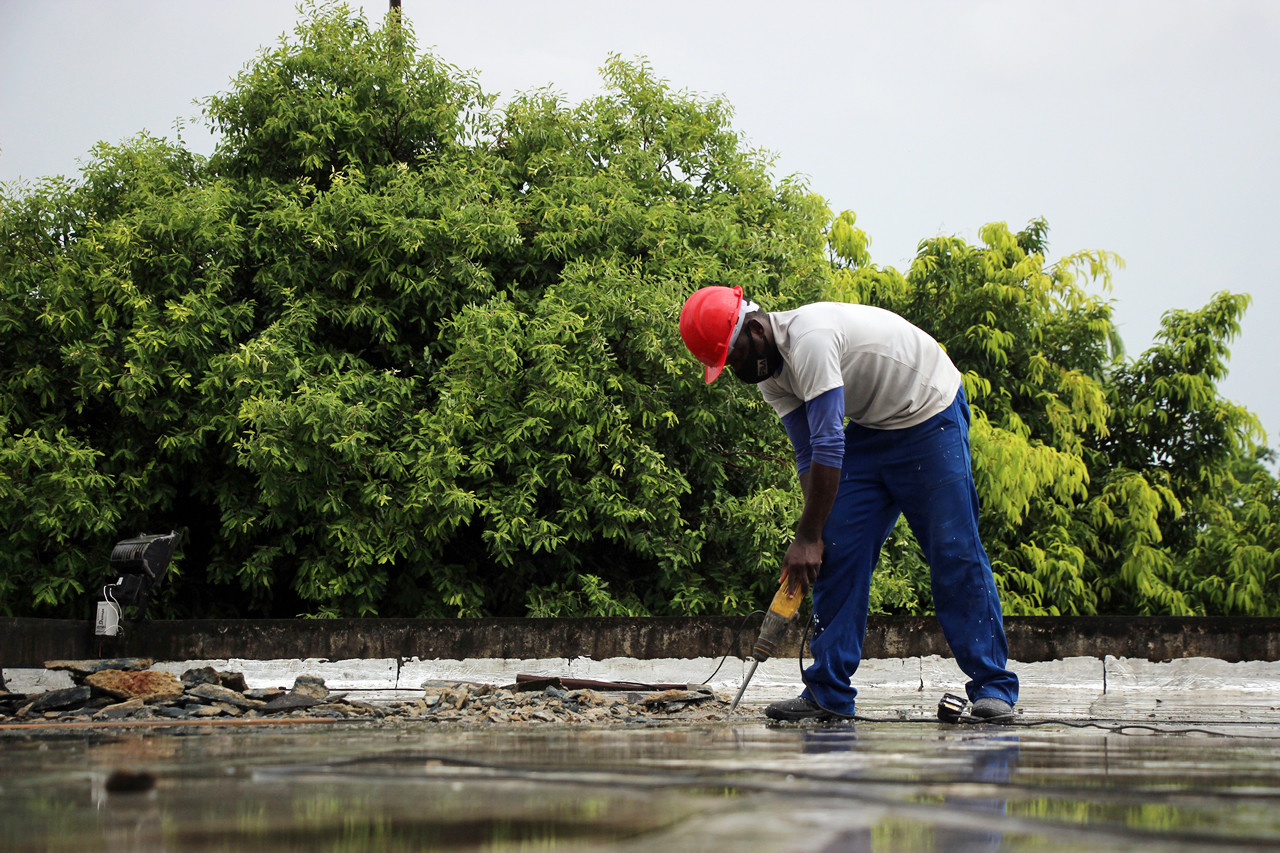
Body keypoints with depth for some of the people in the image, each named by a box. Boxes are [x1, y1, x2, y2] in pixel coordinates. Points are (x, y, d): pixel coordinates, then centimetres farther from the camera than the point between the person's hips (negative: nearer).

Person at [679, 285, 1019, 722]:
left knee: (954, 553, -12)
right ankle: (828, 693, -1)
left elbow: (828, 446, -31)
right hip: (871, 427, 8)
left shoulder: (809, 337, -30)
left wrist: (808, 536, -26)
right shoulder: (769, 373, -2)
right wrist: (814, 533, -10)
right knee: (838, 551, -2)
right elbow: (809, 455, 1)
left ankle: (994, 689, -5)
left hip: (932, 414, -8)